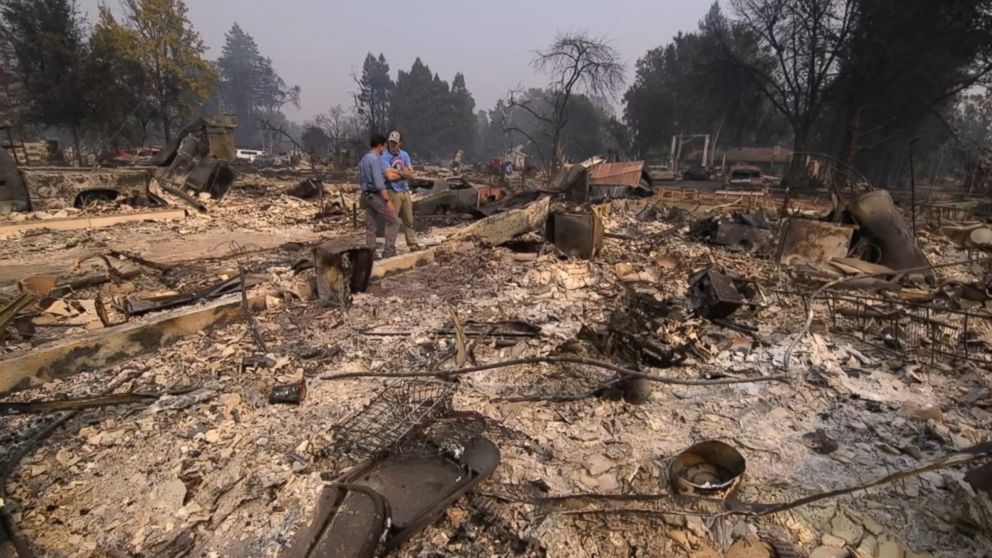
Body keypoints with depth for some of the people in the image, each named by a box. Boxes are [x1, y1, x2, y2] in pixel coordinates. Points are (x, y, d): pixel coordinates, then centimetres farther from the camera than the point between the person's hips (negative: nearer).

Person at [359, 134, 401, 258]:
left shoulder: (364, 159, 15)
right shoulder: (375, 159, -16)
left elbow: (361, 180, 20)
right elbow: (379, 182, -23)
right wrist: (388, 200, -24)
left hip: (367, 195, 10)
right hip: (376, 195, -10)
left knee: (371, 227, 10)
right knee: (394, 221, -3)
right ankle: (388, 252, -6)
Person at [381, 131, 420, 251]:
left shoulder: (405, 154, 10)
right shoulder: (385, 156, -8)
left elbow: (410, 172, 1)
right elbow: (389, 176, -17)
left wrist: (396, 171, -10)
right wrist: (403, 172, -4)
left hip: (405, 191, 6)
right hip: (393, 192, -5)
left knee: (409, 219, 10)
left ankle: (413, 244, 18)